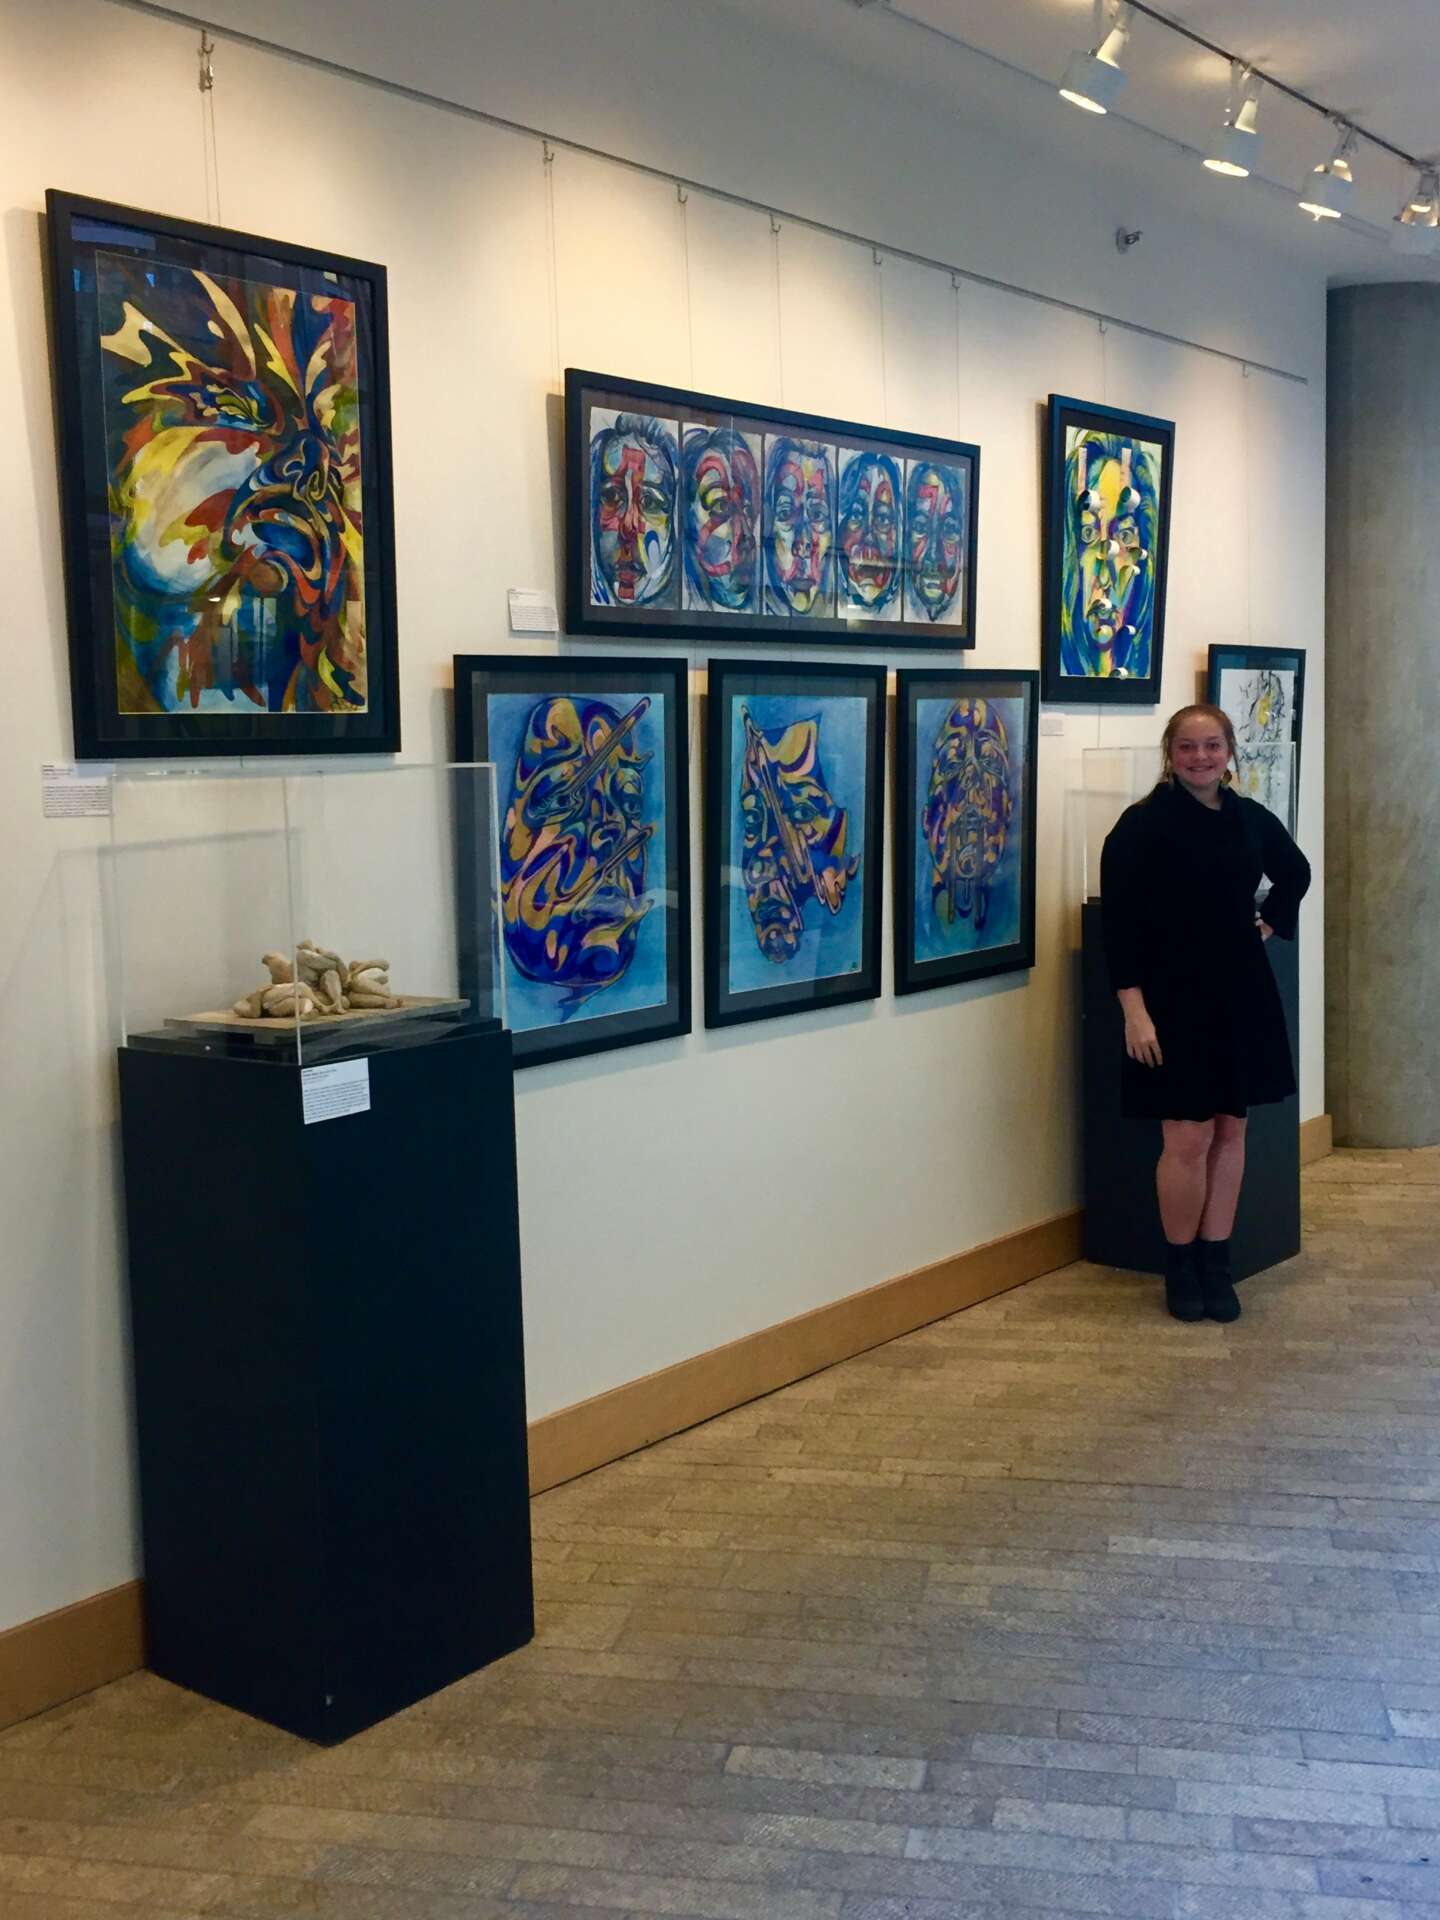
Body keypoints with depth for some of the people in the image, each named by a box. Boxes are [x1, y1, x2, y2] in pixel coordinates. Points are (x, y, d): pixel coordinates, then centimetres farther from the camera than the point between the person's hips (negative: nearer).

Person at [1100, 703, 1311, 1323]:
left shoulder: (1251, 818, 5)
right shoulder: (1143, 824, -10)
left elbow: (1295, 873, 26)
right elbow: (1121, 924, -12)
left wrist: (1269, 922, 10)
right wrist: (1135, 1011, -17)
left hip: (1242, 997, 5)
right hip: (1174, 999, -5)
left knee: (1230, 1131, 9)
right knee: (1188, 1138, -4)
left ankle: (1216, 1264, 20)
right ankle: (1179, 1266, 15)